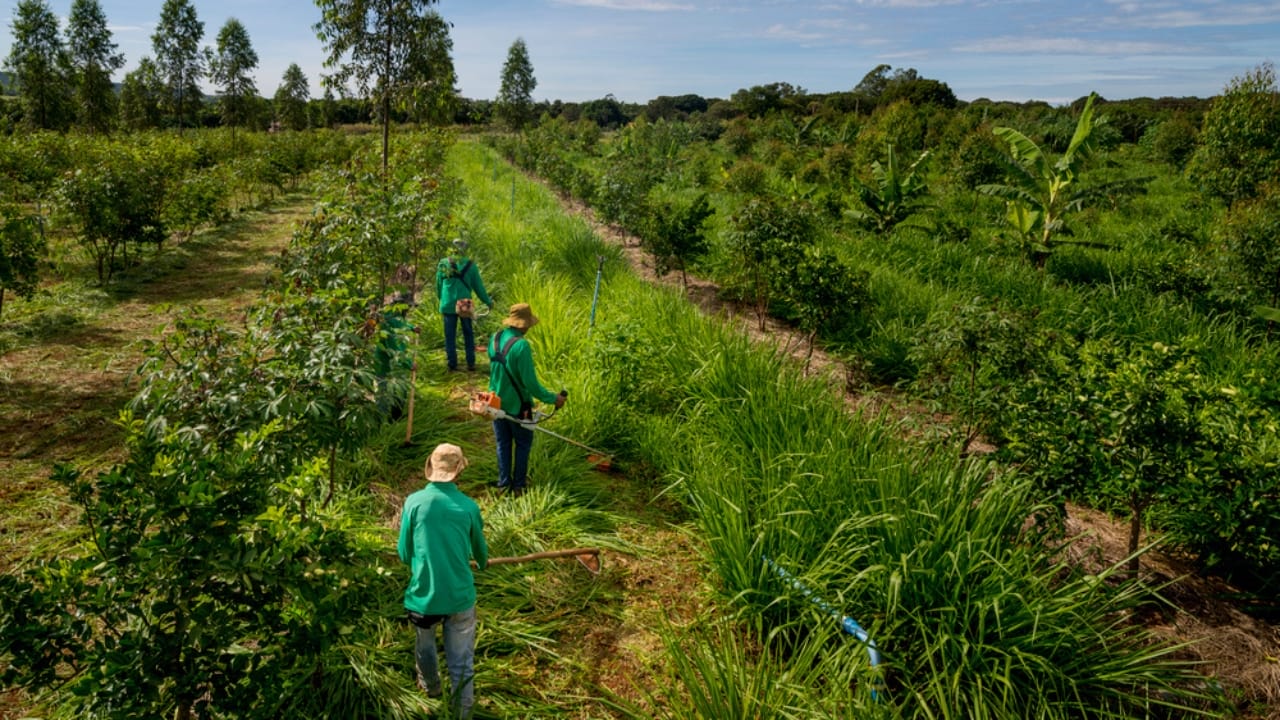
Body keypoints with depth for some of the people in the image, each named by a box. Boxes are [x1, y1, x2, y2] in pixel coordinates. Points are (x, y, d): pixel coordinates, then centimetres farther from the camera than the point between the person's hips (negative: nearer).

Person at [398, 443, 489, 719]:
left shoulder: (414, 502, -11)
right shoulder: (469, 506, -9)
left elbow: (405, 554, -3)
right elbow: (480, 549, 9)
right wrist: (483, 562, 33)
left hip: (423, 595, 2)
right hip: (460, 596, -1)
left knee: (424, 646, 30)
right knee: (461, 664, 11)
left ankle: (431, 686, 54)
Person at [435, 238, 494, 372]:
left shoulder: (443, 264, -1)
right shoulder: (470, 265, -5)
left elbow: (438, 285, 9)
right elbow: (478, 286, 2)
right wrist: (488, 302, 14)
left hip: (448, 305, 0)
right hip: (465, 304, 0)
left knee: (450, 335, 7)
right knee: (468, 334, 11)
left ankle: (452, 364, 8)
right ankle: (470, 363, 11)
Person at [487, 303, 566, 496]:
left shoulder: (495, 339, -4)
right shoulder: (521, 345, -26)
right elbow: (530, 382, -25)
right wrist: (553, 398, -16)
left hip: (496, 402, 6)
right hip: (517, 405, -6)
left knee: (503, 444, 18)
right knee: (522, 444, 13)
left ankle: (504, 484, 24)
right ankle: (518, 486, 19)